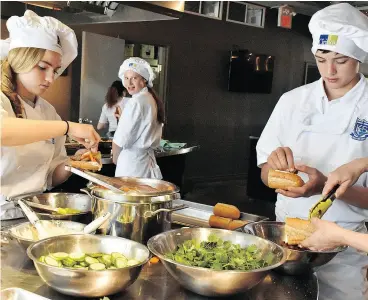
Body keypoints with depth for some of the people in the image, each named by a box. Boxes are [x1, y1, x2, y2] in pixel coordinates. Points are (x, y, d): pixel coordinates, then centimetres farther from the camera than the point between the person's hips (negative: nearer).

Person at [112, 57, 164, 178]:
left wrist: (115, 158, 4)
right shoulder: (152, 100, 11)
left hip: (131, 164, -9)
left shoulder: (136, 102, -16)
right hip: (147, 159, 9)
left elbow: (120, 140, -12)